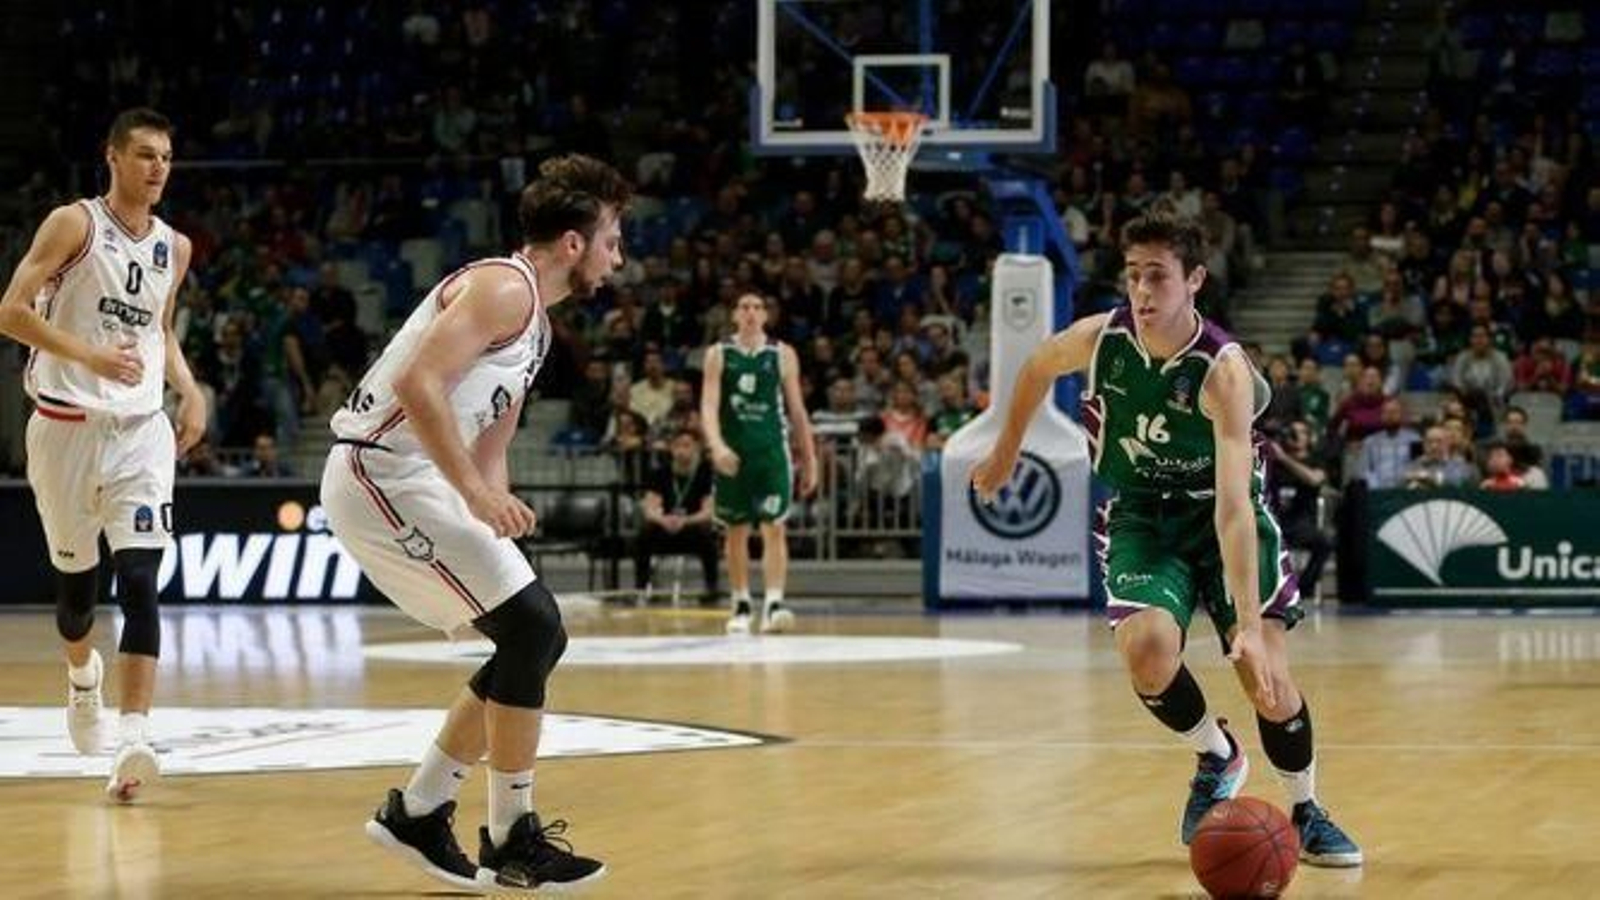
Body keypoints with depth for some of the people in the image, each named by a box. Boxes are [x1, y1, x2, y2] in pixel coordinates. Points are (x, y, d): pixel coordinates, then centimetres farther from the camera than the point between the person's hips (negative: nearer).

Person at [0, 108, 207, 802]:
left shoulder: (174, 248, 10)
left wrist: (191, 391, 8)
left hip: (141, 431, 3)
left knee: (139, 582, -14)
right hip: (67, 426, -2)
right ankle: (82, 674, 45)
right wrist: (90, 357, -24)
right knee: (75, 583, 11)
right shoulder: (74, 224, -7)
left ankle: (133, 741, -23)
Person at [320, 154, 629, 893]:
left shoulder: (533, 316, 18)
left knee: (534, 637, 11)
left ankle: (416, 812, 18)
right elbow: (417, 384, -26)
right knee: (531, 629, -12)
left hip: (408, 481, 10)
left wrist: (495, 514, 17)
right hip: (381, 473, -10)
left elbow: (489, 443, 24)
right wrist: (476, 492, -30)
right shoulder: (503, 287, -13)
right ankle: (512, 839, -2)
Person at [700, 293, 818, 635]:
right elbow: (709, 404, -6)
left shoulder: (782, 355, 5)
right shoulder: (718, 355, 3)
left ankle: (774, 603, -19)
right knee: (736, 531, 8)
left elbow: (797, 410, 9)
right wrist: (716, 445, -23)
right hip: (732, 453, 1)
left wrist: (810, 460, 8)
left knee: (774, 527, -12)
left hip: (771, 451, -1)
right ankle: (741, 606, 19)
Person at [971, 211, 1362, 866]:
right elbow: (1037, 369, 9)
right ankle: (1217, 760, 6)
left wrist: (1249, 625, -41)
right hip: (1141, 516, 2)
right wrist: (1006, 454, 21)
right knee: (1147, 650, -25)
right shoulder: (1100, 338, -17)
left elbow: (1234, 507, -36)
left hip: (1223, 518, -2)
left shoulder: (1224, 370, -29)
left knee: (1266, 674, -13)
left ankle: (1306, 813, 14)